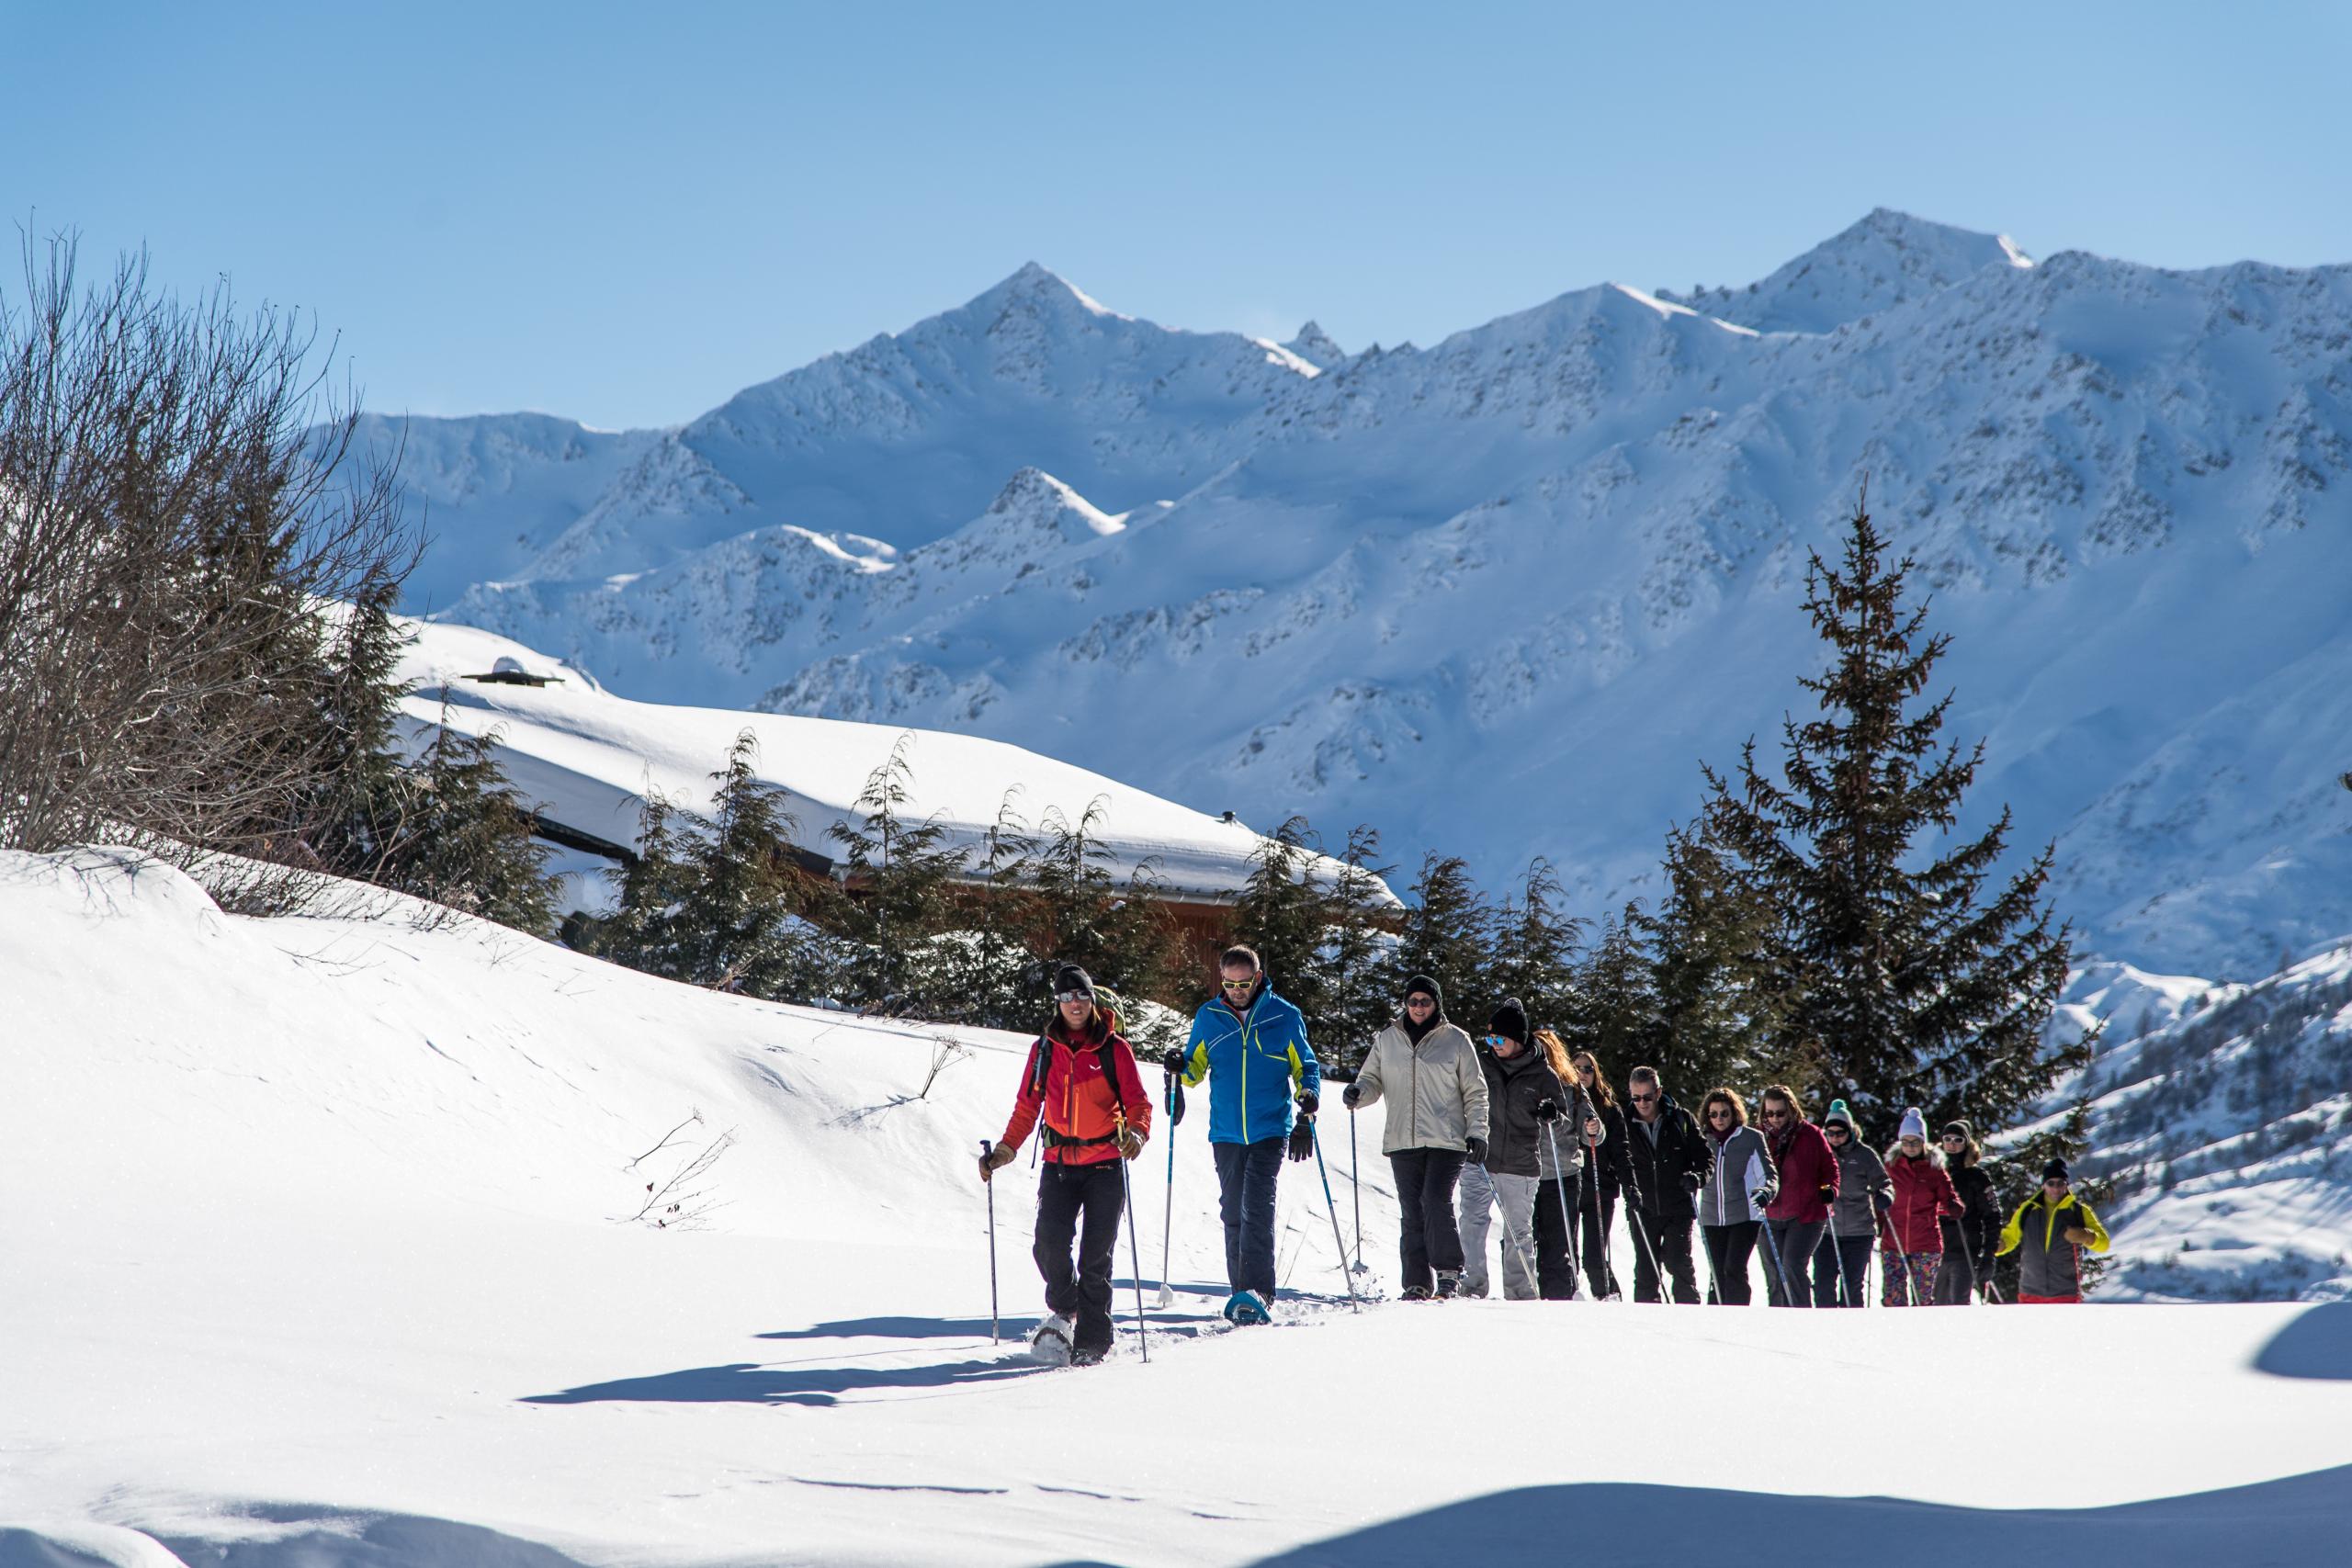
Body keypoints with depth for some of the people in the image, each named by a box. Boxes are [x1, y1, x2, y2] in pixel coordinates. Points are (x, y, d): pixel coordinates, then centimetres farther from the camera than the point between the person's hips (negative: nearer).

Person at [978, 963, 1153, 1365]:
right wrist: (1004, 1151, 5)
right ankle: (1064, 1309, 16)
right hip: (1059, 1164, 2)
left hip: (1106, 1165, -2)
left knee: (1096, 1256, -4)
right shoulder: (1044, 1049, 8)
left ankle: (1091, 1341, 5)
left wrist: (1135, 1133, -21)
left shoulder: (1114, 1049, 1)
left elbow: (1137, 1103, 0)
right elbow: (1027, 1106, 15)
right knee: (1050, 1243, -13)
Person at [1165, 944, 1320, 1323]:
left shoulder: (1284, 1016, -1)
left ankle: (1257, 1292, -21)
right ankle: (1242, 1291, 16)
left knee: (1257, 1207, -16)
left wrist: (1309, 1094, -10)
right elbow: (1197, 1067, 15)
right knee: (1233, 1213, 7)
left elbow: (1305, 1066, 9)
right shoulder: (1208, 1017, 5)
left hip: (1269, 1131, -3)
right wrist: (1181, 1067, -8)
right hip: (1226, 1133, 3)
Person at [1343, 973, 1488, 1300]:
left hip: (1446, 1141, -3)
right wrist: (1358, 1093, -8)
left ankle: (1449, 1271, -4)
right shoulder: (1388, 1040, 12)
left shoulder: (1456, 1040, 4)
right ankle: (1417, 1283, 6)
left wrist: (1477, 1132, -1)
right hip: (1403, 1141, 3)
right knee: (1411, 1213, 2)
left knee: (1436, 1203, -16)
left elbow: (1475, 1092, 7)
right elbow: (1373, 1080, 15)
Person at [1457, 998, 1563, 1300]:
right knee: (1473, 1222, -12)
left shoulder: (1542, 1074, 2)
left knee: (1518, 1231, 6)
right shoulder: (1480, 1064, 5)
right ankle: (1471, 1285, -10)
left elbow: (1561, 1117, 10)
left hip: (1521, 1166, -1)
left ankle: (1521, 1294, 13)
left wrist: (1550, 1113, -13)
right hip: (1478, 1162, 1)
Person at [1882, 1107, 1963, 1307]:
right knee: (1892, 1298, -5)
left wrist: (1953, 1207, -20)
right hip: (1894, 1243, 2)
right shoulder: (1891, 1166, 7)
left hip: (1926, 1245, -2)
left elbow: (1951, 1203, 2)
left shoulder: (1935, 1169, 2)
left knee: (1922, 1300, 1)